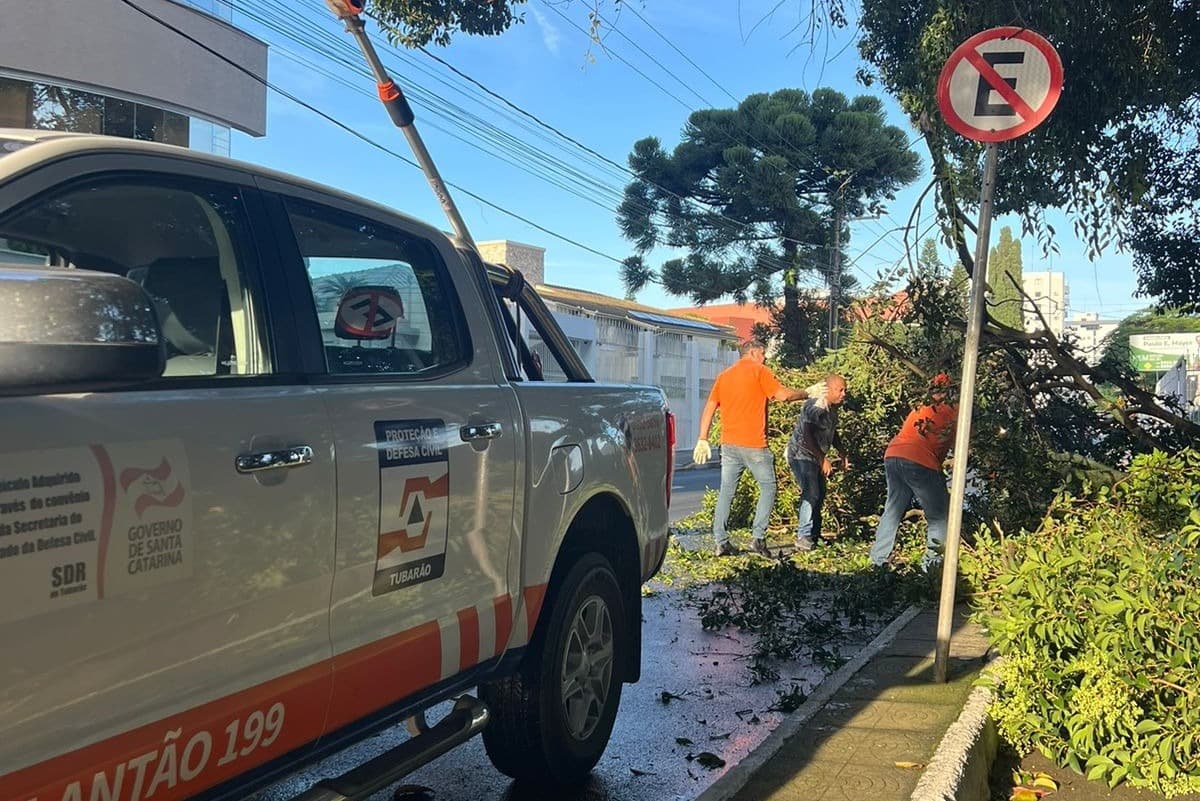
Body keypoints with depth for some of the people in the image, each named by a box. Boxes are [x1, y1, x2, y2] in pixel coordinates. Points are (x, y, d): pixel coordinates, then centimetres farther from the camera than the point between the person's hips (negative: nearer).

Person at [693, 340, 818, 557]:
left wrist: (703, 439, 11)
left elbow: (709, 408, 11)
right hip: (754, 444, -5)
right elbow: (782, 394, -10)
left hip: (729, 443, 6)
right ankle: (758, 538, -1)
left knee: (726, 491, 8)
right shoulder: (760, 371, -1)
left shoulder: (724, 375, 15)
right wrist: (807, 393, 5)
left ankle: (721, 541, 5)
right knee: (768, 488, 7)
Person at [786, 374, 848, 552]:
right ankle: (803, 538, -13)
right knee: (811, 494, -17)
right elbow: (807, 436, -30)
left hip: (816, 457, 10)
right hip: (801, 455, -10)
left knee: (819, 495, 13)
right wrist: (823, 459, -30)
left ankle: (814, 536, 24)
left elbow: (833, 433, 22)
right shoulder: (815, 406, -23)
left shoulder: (833, 408, 7)